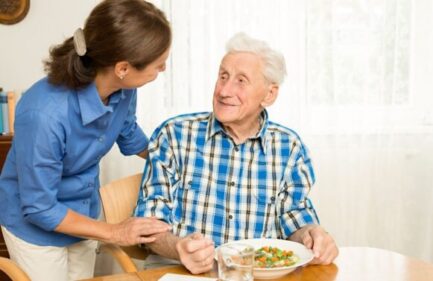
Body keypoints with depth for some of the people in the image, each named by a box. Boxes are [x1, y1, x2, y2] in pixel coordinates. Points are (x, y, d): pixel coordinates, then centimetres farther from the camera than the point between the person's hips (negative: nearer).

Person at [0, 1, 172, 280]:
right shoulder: (44, 114, -38)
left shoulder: (123, 89, -19)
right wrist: (113, 233, -21)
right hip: (36, 225, -6)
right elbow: (39, 209, -25)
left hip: (84, 213, 6)